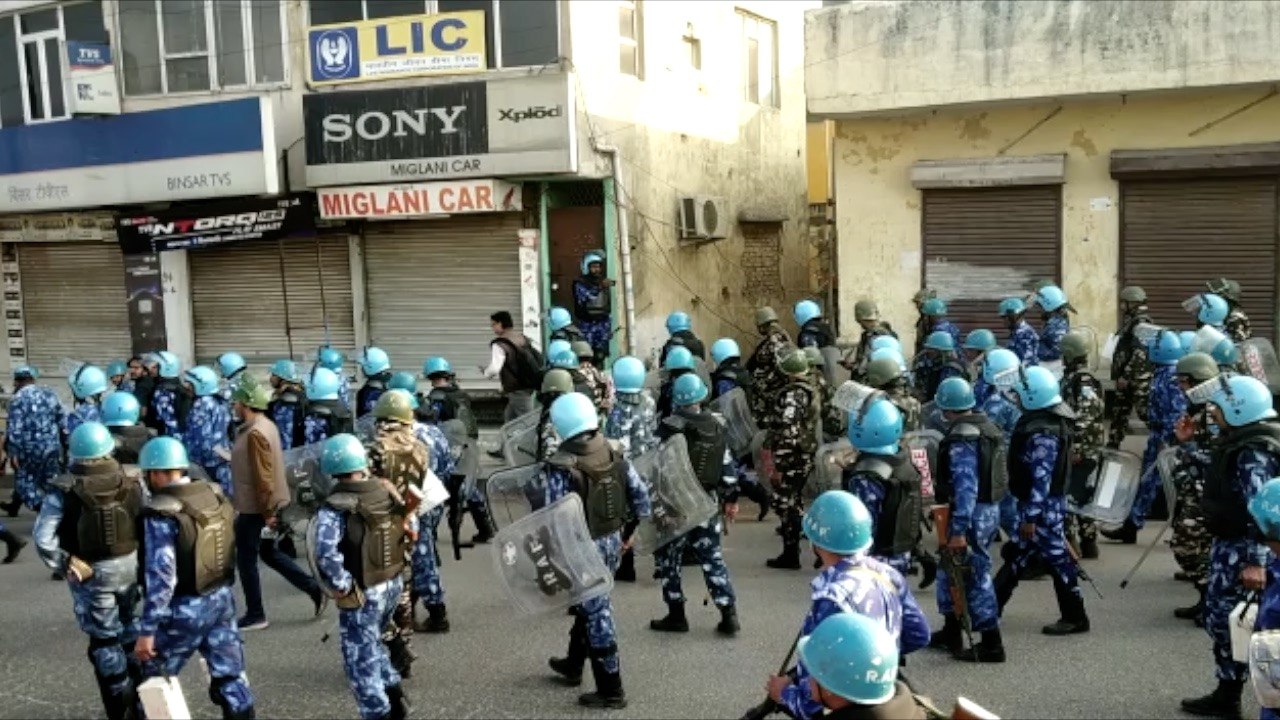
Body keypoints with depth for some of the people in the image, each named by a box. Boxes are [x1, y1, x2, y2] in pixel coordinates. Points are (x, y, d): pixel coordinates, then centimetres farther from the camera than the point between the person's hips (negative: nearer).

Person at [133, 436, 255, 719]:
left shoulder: (161, 515, -19)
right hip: (222, 600, 6)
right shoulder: (217, 497, 2)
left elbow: (160, 577, -22)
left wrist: (147, 630, -17)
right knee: (230, 677, 11)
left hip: (184, 609, -6)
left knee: (155, 680, 15)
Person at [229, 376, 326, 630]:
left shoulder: (255, 433, -23)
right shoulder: (265, 424, 7)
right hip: (259, 505, 10)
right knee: (269, 553, 19)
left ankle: (255, 615, 15)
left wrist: (267, 512, -21)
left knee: (246, 560, 4)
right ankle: (315, 589, 19)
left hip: (255, 508, -10)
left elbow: (263, 477, -24)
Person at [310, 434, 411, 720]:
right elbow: (409, 526, 10)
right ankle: (394, 692, 25)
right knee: (371, 645, 29)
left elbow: (326, 555, -32)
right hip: (393, 583, 6)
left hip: (362, 593, -6)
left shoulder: (334, 508, -21)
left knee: (361, 659, 11)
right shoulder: (387, 490, -3)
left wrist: (341, 585, -19)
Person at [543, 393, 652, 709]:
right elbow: (639, 492, 3)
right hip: (612, 540, 7)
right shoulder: (614, 454, -3)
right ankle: (573, 665, 42)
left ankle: (611, 690, 11)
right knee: (588, 603, 24)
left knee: (596, 613, 2)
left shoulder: (560, 467, -22)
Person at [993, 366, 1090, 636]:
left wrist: (1031, 517, -22)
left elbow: (1041, 479, -25)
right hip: (1038, 503, 10)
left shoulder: (1042, 433, -24)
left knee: (1057, 558, 2)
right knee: (1017, 555, 16)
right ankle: (992, 606, 26)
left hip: (1042, 506, -10)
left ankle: (1074, 618, 14)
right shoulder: (1047, 419, 7)